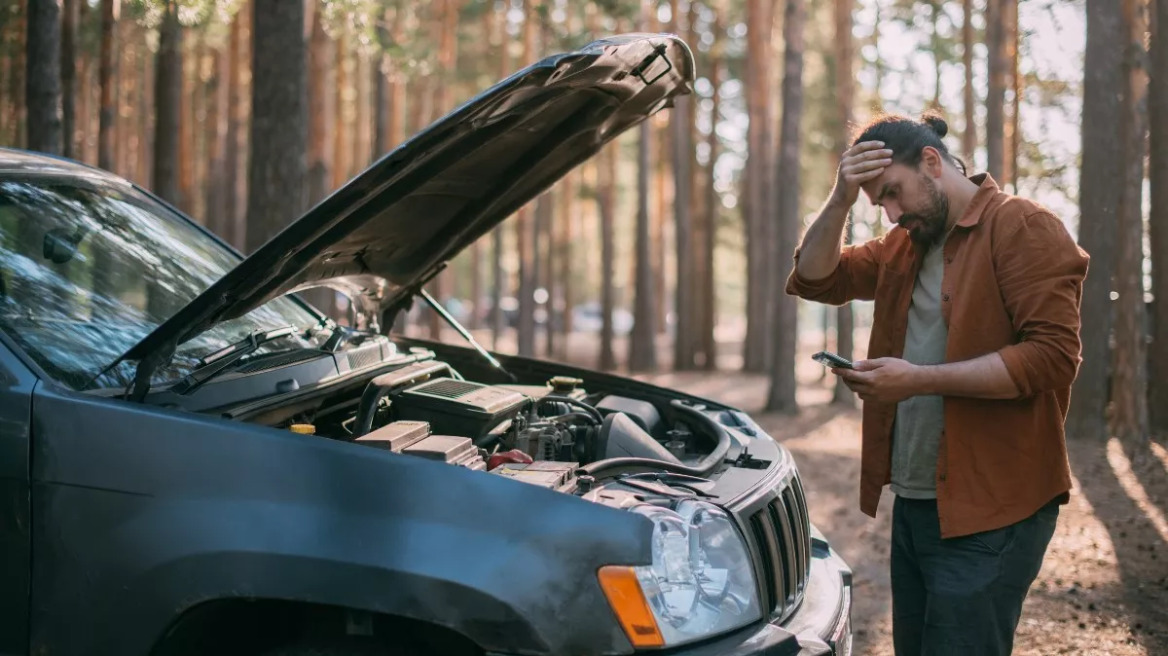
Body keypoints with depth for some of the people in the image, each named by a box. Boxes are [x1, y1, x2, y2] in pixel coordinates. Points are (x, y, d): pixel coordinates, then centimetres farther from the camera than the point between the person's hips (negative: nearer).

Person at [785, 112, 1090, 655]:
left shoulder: (1022, 228, -10)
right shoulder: (903, 245, 15)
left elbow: (1053, 355, -19)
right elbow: (815, 279, 11)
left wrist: (920, 379, -22)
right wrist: (841, 199, -4)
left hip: (987, 514, -8)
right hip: (913, 503, 8)